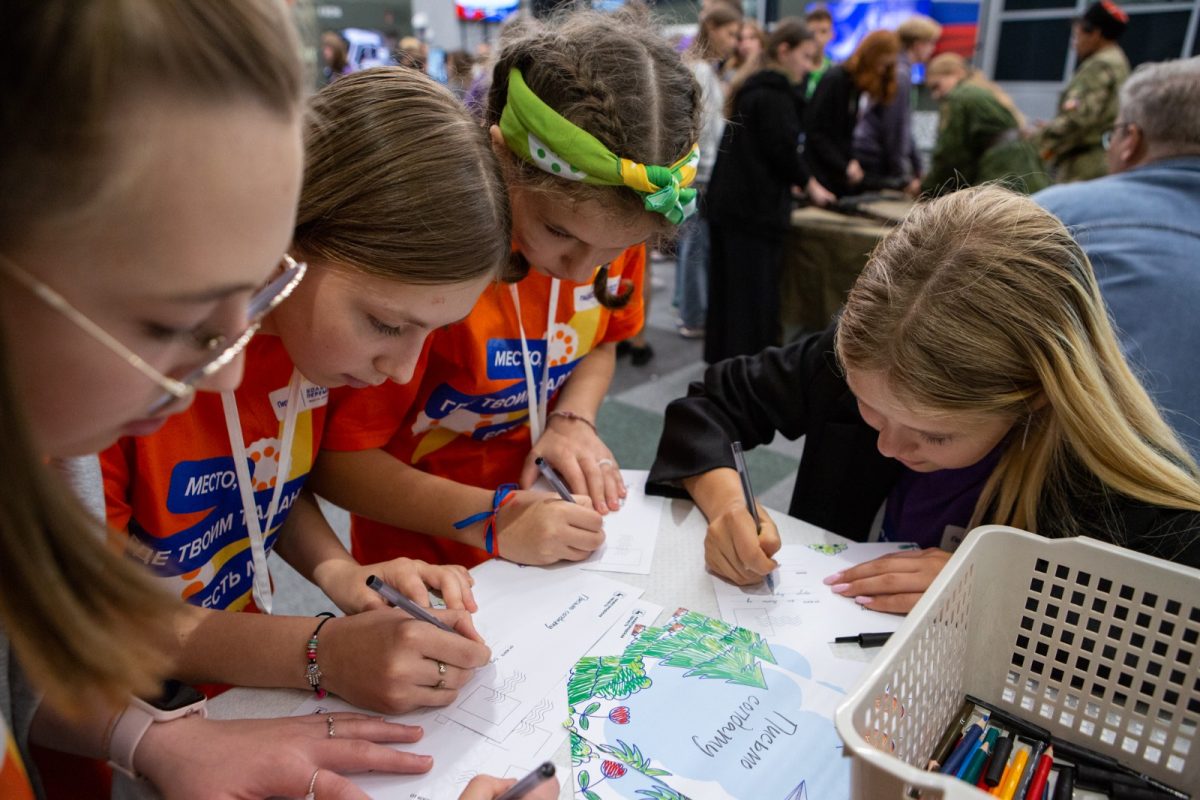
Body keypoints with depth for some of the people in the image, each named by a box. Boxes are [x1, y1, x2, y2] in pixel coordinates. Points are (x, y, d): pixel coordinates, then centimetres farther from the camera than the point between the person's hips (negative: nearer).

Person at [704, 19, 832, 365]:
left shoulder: (752, 88, 18)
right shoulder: (775, 93, -11)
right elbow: (781, 149, -16)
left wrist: (792, 182, 19)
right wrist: (808, 183, -1)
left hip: (733, 203, 10)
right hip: (755, 208, -9)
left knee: (730, 289, 12)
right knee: (755, 292, -4)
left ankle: (725, 361, 20)